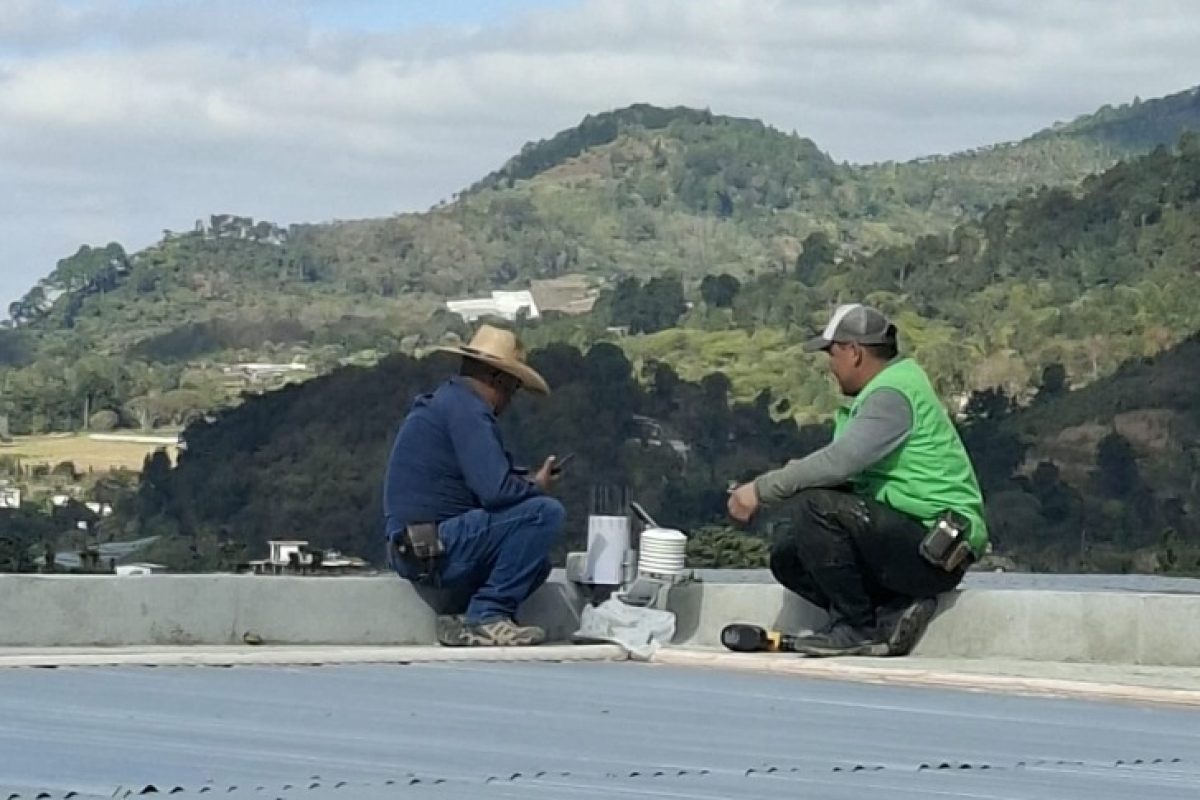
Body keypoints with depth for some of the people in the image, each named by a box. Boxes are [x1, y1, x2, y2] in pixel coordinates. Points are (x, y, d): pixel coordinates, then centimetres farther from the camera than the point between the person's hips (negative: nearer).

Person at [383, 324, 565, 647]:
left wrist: (524, 483, 8)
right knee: (544, 513, -16)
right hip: (435, 549, -11)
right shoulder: (466, 408, -13)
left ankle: (462, 617, 4)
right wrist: (536, 487, -3)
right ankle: (487, 616, -12)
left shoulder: (444, 401, 20)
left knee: (536, 563, 22)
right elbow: (495, 491, -22)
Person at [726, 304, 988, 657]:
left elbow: (840, 461, -27)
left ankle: (855, 627, -14)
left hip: (937, 550, -10)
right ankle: (892, 612, 0)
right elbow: (845, 472, 15)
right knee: (787, 551, 6)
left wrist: (763, 489, -19)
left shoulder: (893, 393, -15)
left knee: (815, 507, -25)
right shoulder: (879, 391, 18)